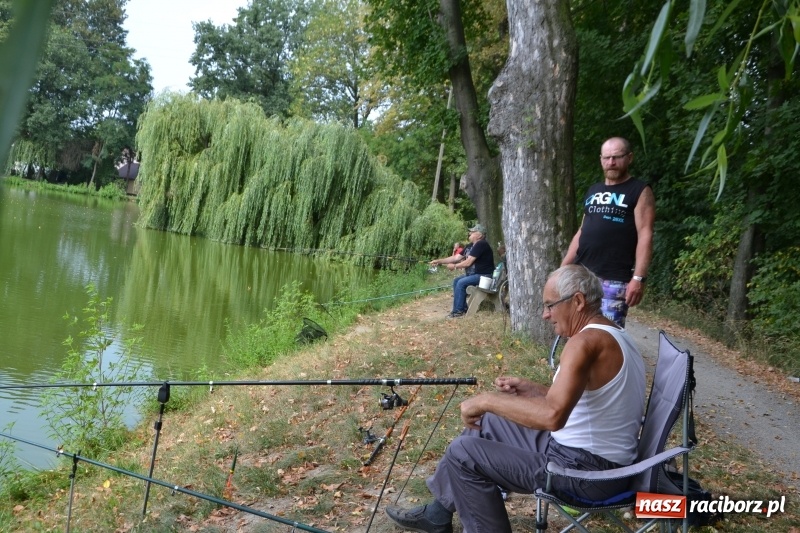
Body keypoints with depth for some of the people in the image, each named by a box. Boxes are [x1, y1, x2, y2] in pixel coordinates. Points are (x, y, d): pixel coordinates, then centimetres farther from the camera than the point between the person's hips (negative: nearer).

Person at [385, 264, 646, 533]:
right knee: (485, 422, 19)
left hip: (588, 470, -10)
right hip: (594, 455, 11)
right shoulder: (610, 335, 9)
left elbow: (552, 415, -37)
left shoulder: (587, 341, -24)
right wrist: (530, 389, 9)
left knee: (463, 453, -6)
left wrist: (487, 400, -24)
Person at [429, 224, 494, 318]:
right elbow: (456, 257, 12)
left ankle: (458, 311, -12)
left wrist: (454, 266, -8)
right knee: (456, 281, 4)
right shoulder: (470, 246, 12)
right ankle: (463, 308, 5)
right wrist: (439, 261, 6)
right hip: (474, 274, 10)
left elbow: (468, 263, -22)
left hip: (484, 276, -10)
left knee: (461, 283, -20)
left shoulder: (481, 245, -19)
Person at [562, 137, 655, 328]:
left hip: (614, 280, -6)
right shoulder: (593, 191, 18)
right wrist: (563, 268, 16)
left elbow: (645, 236, -9)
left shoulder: (640, 191, -1)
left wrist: (639, 277, -18)